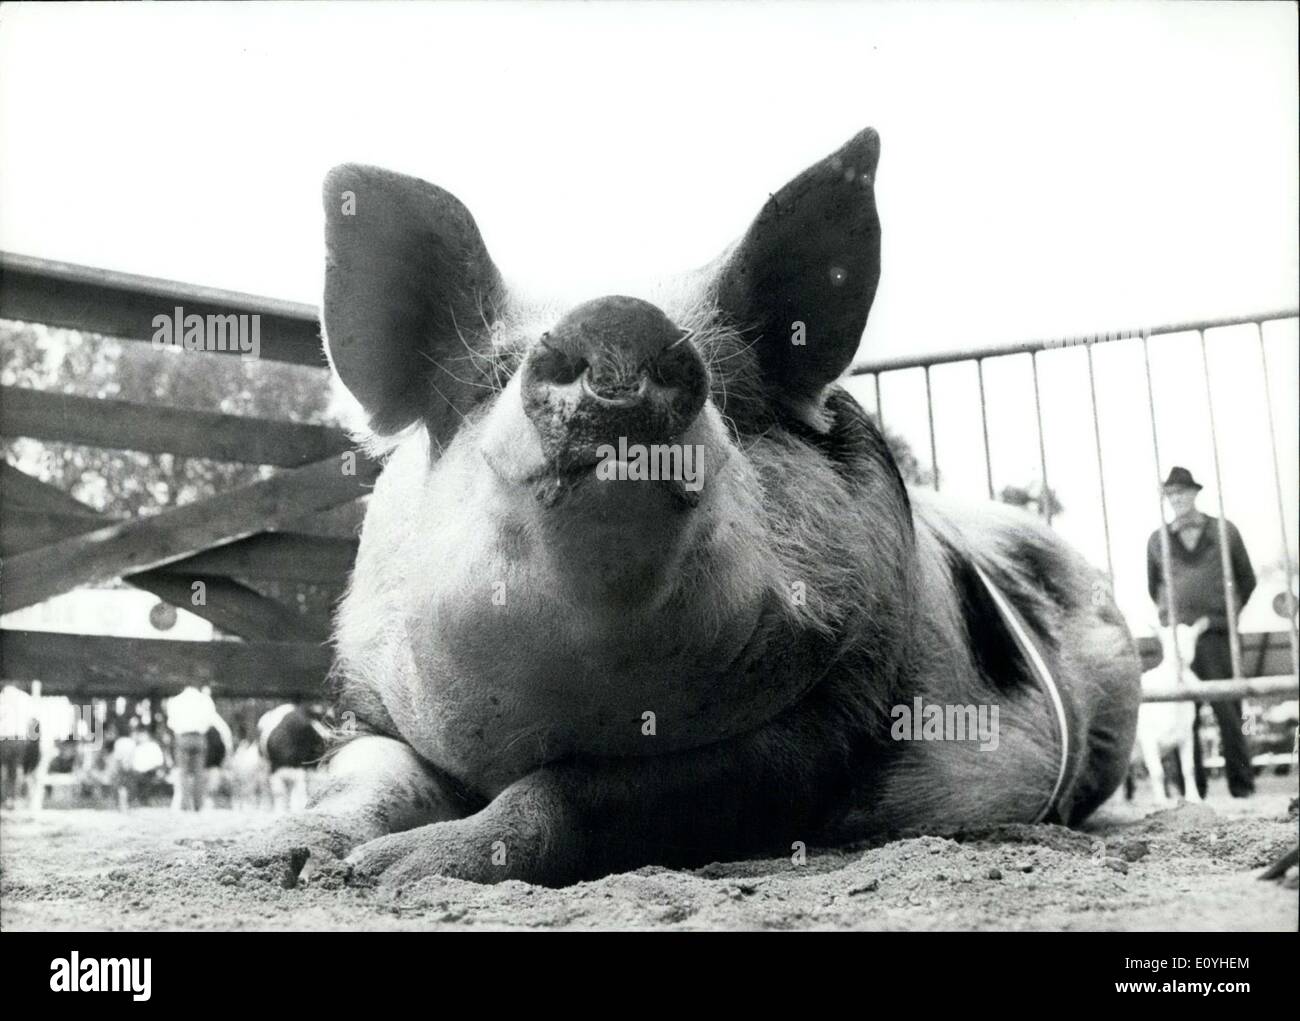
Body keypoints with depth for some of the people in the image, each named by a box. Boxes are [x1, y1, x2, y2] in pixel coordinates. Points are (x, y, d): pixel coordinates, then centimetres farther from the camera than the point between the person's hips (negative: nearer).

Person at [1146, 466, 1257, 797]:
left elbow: (1246, 579, 15)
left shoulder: (1225, 531, 7)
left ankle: (1241, 783, 5)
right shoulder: (1157, 540, 10)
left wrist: (1229, 612, 11)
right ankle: (1190, 787, 3)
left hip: (1217, 634, -1)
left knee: (1228, 710, -2)